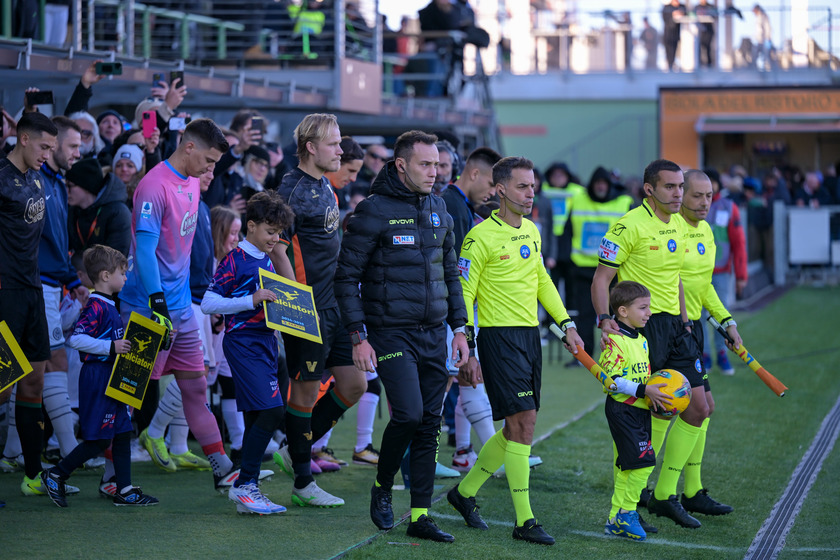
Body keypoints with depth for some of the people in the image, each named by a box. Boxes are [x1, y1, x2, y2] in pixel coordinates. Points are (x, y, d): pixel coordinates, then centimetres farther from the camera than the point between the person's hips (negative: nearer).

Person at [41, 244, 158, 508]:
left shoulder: (109, 305, 14)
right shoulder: (96, 307, -16)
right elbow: (77, 338, -25)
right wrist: (111, 347, -26)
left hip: (112, 379, 10)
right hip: (97, 379, -10)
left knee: (122, 433, 8)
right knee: (99, 439, -6)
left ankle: (125, 491, 10)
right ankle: (55, 476, 5)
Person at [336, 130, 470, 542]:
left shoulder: (438, 210, 12)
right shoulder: (374, 211, -8)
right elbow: (347, 275, -7)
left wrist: (459, 328, 14)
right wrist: (358, 337, -11)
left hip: (433, 334, 6)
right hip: (392, 333, -6)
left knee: (430, 424, 3)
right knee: (408, 413, -17)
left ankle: (420, 515, 8)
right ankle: (382, 486, 9)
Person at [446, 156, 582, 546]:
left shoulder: (531, 232, 12)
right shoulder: (481, 237, -11)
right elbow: (463, 295, -10)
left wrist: (566, 325, 18)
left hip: (530, 335, 8)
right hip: (499, 336, -8)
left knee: (516, 428, 10)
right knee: (523, 421, -12)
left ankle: (465, 492, 28)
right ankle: (524, 521, -7)